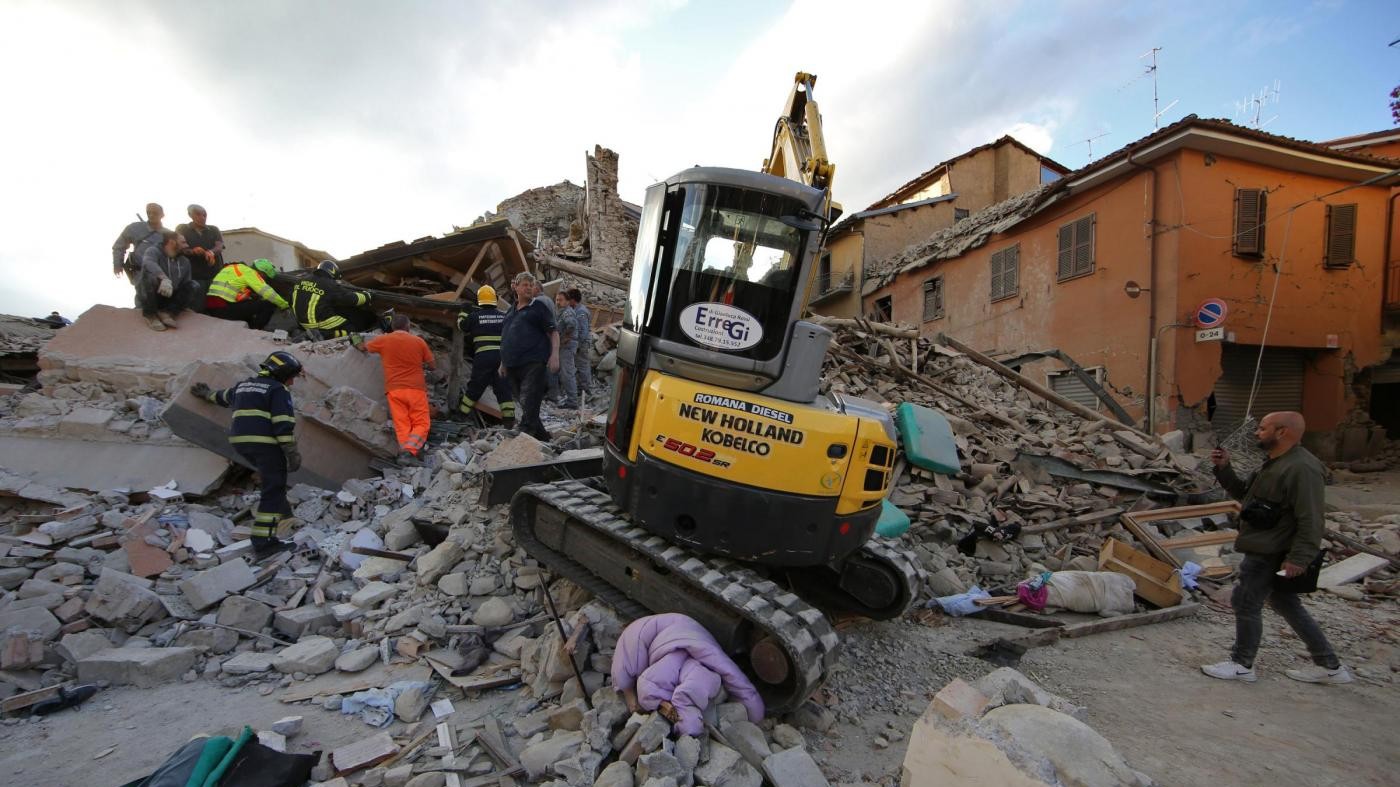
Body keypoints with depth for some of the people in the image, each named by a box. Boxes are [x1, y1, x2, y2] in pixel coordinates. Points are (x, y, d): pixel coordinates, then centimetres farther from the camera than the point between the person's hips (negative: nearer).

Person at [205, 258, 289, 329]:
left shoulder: (235, 269, 22)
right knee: (269, 305, -10)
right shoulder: (249, 272, -5)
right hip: (224, 308, -10)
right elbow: (267, 292, -12)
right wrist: (285, 305, -4)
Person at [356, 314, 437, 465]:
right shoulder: (419, 341, 3)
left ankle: (404, 452, -17)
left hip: (394, 389, 2)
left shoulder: (383, 340, 5)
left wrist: (356, 342, 48)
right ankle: (409, 451, -22)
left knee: (402, 425, 0)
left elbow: (363, 347, 24)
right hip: (416, 389, -1)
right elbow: (433, 366, 11)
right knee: (422, 423, 0)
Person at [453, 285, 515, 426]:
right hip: (502, 356, 2)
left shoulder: (475, 316, 1)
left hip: (482, 356, -1)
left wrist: (461, 316, 39)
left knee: (475, 386, 8)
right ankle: (509, 418, 1)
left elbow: (462, 327, 19)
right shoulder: (503, 316, 7)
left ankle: (462, 414, 17)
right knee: (504, 387, 4)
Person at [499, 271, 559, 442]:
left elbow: (553, 332, -3)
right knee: (522, 403, 10)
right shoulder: (511, 310, 20)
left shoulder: (539, 306, 3)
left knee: (529, 403, -14)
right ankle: (542, 435, 22)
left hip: (533, 364, -7)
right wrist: (503, 362, 24)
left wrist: (554, 355, -16)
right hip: (513, 366, 7)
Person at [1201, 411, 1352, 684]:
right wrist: (1224, 469, 4)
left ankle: (1242, 665, 16)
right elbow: (1244, 494, 17)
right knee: (1286, 604, 19)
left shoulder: (1301, 469, -22)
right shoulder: (1275, 463, 11)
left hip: (1269, 554, -10)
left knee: (1245, 604, 1)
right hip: (1266, 549, 10)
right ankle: (1329, 667, 30)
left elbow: (1311, 520, -24)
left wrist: (1299, 558, -25)